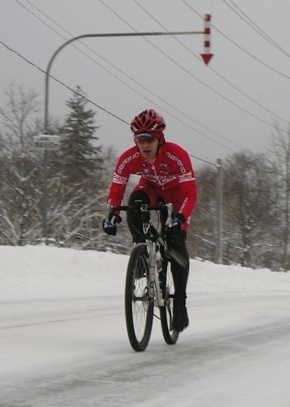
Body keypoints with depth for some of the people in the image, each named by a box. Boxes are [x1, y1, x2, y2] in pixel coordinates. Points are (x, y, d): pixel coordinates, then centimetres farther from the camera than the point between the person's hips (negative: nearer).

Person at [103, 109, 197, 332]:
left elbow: (190, 193, -37)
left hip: (177, 190, -2)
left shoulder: (177, 155, -36)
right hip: (151, 187, 2)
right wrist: (113, 216, -36)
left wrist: (179, 218, -51)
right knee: (134, 203, -34)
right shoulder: (129, 158, -28)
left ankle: (180, 303, -8)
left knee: (176, 242, -18)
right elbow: (116, 190, -21)